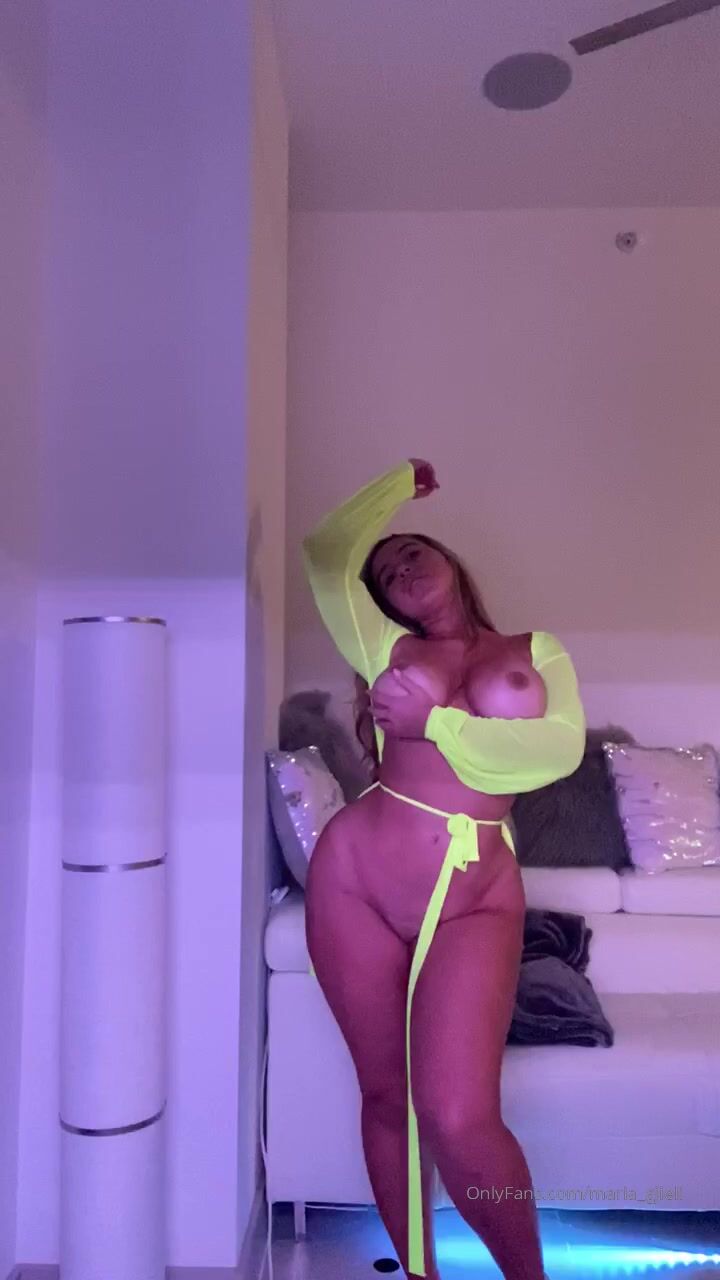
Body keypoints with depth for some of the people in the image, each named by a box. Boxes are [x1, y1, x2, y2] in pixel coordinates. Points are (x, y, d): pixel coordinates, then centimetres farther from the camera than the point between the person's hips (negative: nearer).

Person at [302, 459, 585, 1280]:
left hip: (477, 897, -1)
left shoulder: (536, 649, 13)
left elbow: (561, 750, -3)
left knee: (459, 1120, -11)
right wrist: (402, 480, 23)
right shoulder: (389, 647, 12)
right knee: (386, 1096, 10)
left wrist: (436, 723, -8)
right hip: (358, 871, 2)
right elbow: (328, 552, 7)